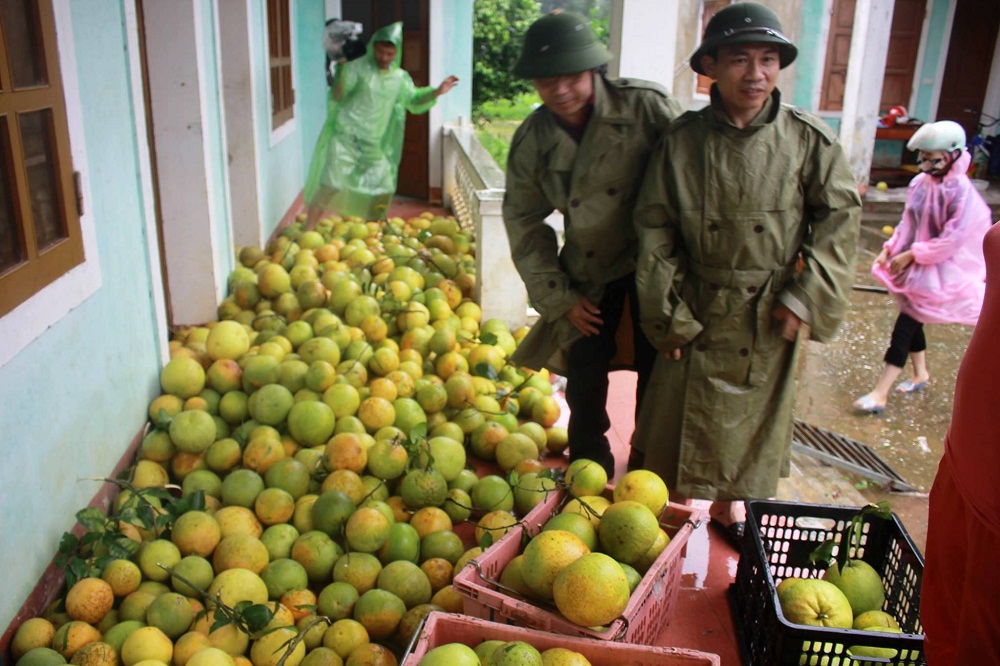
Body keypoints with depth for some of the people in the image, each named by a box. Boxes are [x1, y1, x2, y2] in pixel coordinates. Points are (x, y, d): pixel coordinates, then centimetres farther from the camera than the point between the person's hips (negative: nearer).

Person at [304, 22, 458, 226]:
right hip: (345, 136, -5)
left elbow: (414, 102, 21)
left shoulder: (400, 78, 8)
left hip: (373, 145, 5)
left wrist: (436, 92, 5)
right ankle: (307, 231, -7)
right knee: (330, 184, -15)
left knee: (384, 189, 6)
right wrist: (341, 70, -28)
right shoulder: (358, 68, -7)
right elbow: (337, 96, -11)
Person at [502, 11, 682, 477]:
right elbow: (524, 222, 1)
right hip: (589, 272, 3)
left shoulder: (646, 106, -19)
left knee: (657, 370, 5)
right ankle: (588, 465, 33)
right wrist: (559, 297, -2)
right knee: (585, 369, 10)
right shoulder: (530, 141, -8)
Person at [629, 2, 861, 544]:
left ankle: (732, 505, 39)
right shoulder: (683, 139, -8)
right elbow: (655, 228, -3)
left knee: (755, 411, 15)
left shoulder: (808, 139, -7)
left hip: (770, 315, 1)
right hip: (699, 309, 0)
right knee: (678, 410, 8)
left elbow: (840, 217, -1)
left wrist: (804, 296, -8)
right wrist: (667, 313, -4)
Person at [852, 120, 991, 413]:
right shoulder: (920, 183, 0)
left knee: (906, 323, -10)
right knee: (912, 319, 18)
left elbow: (952, 239, -22)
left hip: (939, 270, -7)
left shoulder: (961, 191, -20)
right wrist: (889, 249, 2)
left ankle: (880, 393, -9)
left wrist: (912, 255, -20)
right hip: (913, 263, 7)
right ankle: (920, 374, 40)